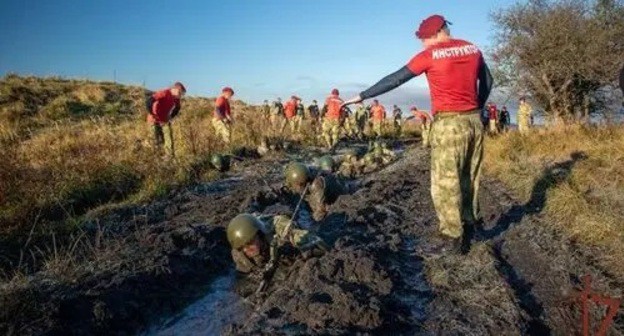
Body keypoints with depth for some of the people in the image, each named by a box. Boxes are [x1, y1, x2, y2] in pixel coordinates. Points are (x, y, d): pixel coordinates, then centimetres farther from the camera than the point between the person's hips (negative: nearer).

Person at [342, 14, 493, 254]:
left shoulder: (430, 55, -7)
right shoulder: (473, 49, 11)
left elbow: (394, 80, -6)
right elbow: (487, 82, 20)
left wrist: (363, 96, 0)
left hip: (449, 124, -7)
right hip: (474, 121, 7)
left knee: (445, 182, -1)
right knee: (469, 178, 13)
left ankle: (452, 237, 1)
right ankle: (469, 229, 19)